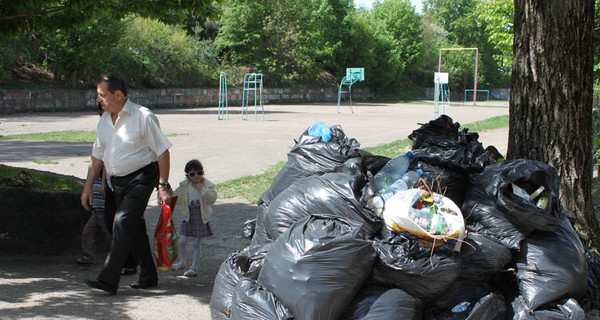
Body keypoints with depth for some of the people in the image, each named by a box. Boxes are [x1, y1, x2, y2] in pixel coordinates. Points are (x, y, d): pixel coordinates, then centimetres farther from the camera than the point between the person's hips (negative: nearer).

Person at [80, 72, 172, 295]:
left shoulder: (143, 117, -13)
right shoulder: (104, 120, 8)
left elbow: (162, 152, -10)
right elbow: (97, 155, 16)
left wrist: (163, 186, -13)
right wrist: (88, 186, 13)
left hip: (140, 178, -7)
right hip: (115, 181, 7)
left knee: (123, 221, -18)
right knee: (134, 227, 11)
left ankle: (108, 280, -19)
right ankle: (148, 277, 23)